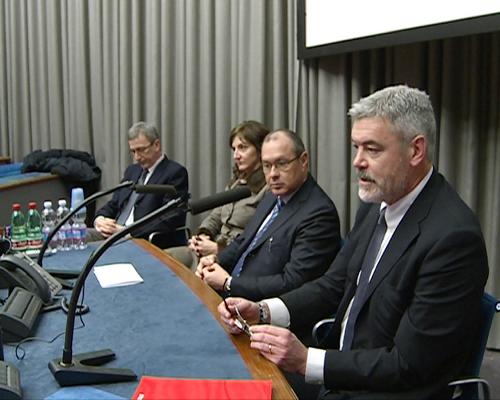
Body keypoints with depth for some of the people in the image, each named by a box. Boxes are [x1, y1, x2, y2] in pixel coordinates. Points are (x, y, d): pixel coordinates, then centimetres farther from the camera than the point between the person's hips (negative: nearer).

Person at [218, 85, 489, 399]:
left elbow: (409, 365, -22)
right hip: (340, 372, 7)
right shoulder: (376, 206, 1)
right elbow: (334, 285, 7)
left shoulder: (454, 236, -25)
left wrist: (306, 361, -24)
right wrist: (264, 311, -9)